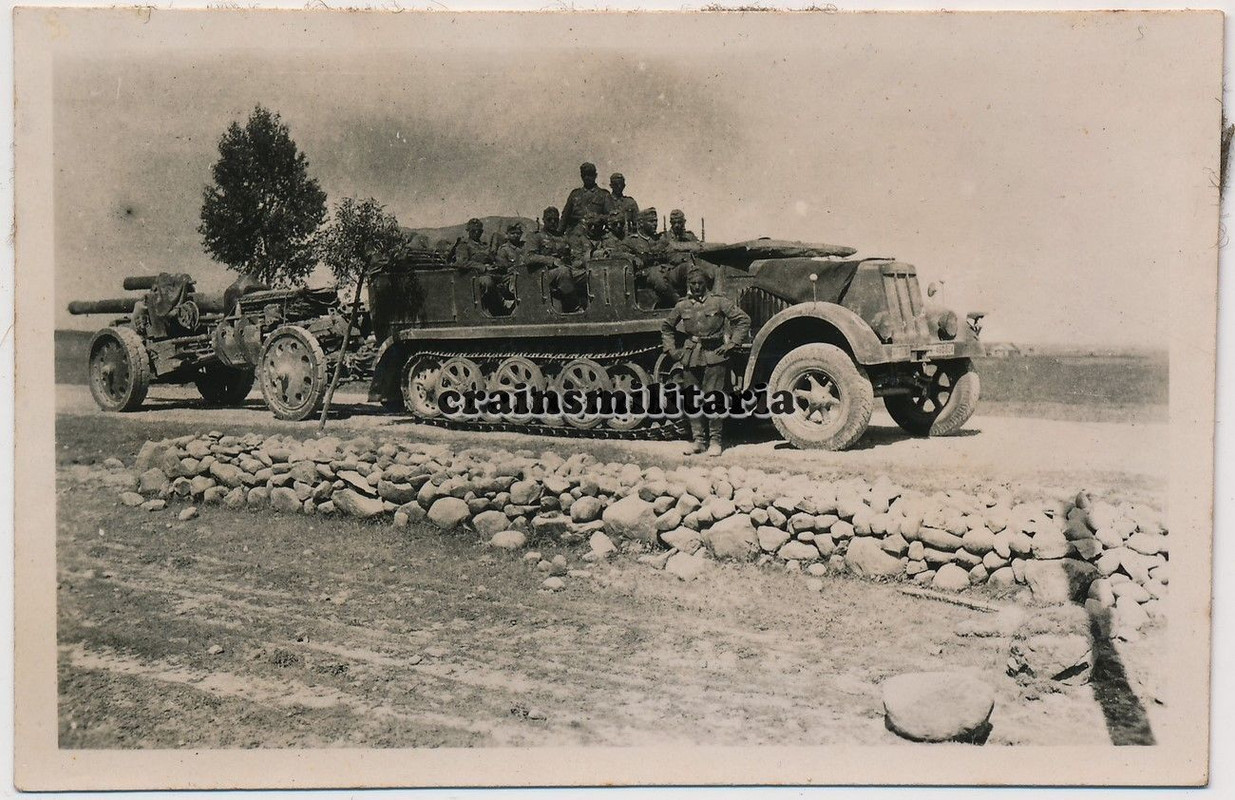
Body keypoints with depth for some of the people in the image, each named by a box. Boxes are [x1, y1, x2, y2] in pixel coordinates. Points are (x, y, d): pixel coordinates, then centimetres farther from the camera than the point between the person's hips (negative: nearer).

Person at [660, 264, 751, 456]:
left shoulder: (719, 301, 1)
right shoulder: (682, 306, 10)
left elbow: (743, 320, 2)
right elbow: (666, 327, 25)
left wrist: (732, 343, -3)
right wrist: (671, 350, 16)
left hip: (714, 356, -3)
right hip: (689, 359, 3)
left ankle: (715, 440, 5)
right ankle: (698, 440, 15)